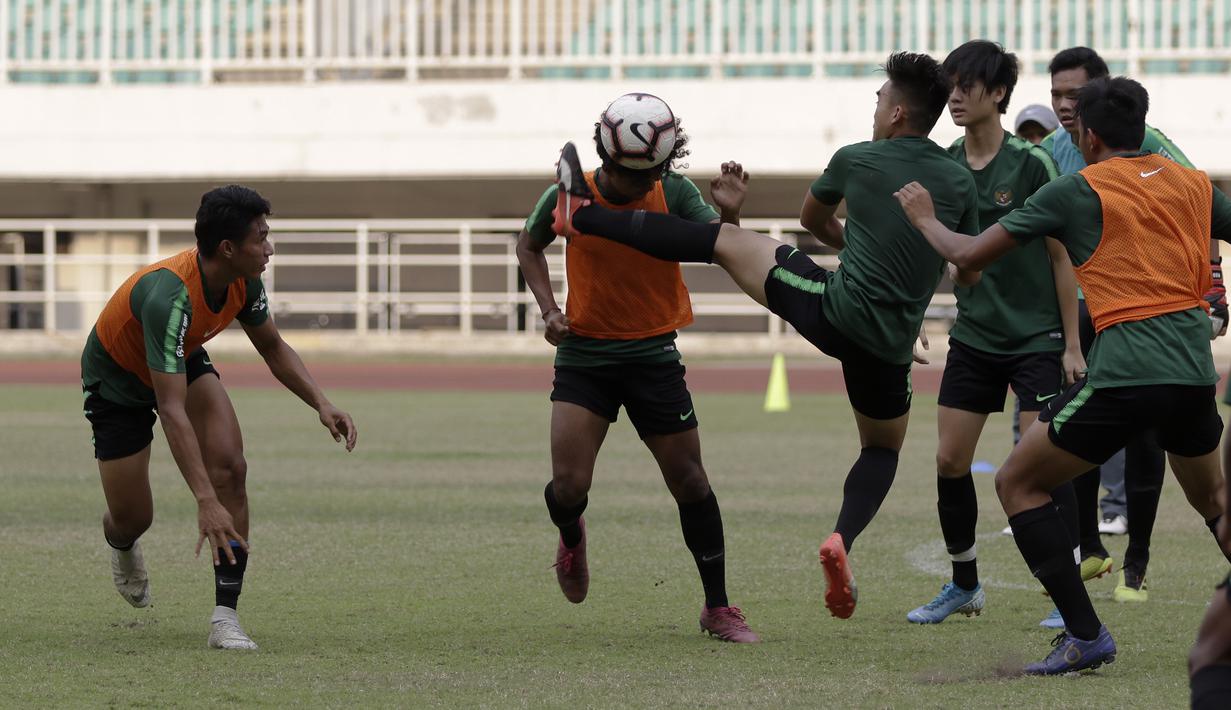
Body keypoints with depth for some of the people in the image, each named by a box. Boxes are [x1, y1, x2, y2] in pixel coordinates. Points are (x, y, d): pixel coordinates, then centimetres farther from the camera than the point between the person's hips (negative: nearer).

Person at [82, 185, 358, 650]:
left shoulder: (243, 282, -19)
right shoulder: (170, 297, -42)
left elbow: (273, 348, 2)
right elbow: (172, 411, -45)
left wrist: (321, 404, -14)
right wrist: (206, 501, -50)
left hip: (184, 364, 5)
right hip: (117, 380, -5)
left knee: (230, 467, -19)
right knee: (133, 517, 0)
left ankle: (225, 615, -18)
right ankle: (122, 547, 42)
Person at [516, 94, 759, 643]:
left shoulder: (675, 192, -9)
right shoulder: (568, 197, -9)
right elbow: (529, 246, 11)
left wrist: (730, 215, -39)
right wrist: (549, 309, -2)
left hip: (653, 355, 0)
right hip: (583, 354, 0)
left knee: (689, 480, -1)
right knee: (568, 485, -13)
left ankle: (718, 608, 12)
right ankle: (572, 538, 26)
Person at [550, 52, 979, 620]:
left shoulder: (855, 160, 2)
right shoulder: (960, 182, 5)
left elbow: (812, 218, 23)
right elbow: (970, 274, 19)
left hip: (833, 308, -2)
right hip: (890, 348, 2)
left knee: (723, 240, 13)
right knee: (882, 449, 25)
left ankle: (582, 215, 17)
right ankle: (843, 537, -3)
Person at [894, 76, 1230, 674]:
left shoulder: (1076, 191, 1)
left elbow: (969, 255, 5)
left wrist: (924, 220, 24)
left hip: (1125, 373, -5)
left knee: (1018, 484, 8)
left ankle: (1085, 634, -1)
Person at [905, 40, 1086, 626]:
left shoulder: (1030, 165, -11)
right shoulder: (943, 166, 3)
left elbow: (1060, 257, -8)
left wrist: (1072, 344, -9)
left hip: (1036, 336, -5)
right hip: (974, 334, 5)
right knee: (950, 461, 4)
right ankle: (964, 585, 21)